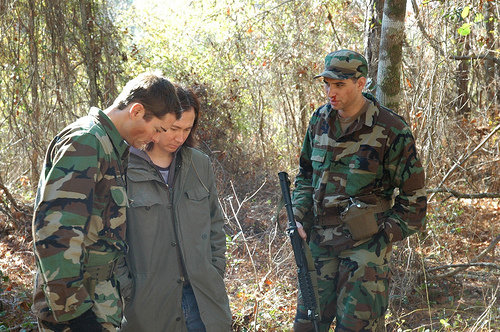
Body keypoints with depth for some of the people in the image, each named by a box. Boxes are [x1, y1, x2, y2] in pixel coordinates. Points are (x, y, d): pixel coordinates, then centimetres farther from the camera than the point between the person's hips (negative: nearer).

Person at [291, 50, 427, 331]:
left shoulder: (391, 130, -11)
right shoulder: (320, 120, 5)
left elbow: (413, 198, -6)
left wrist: (382, 239, -10)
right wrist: (300, 217, 4)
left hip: (365, 244, -5)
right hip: (319, 240, 5)